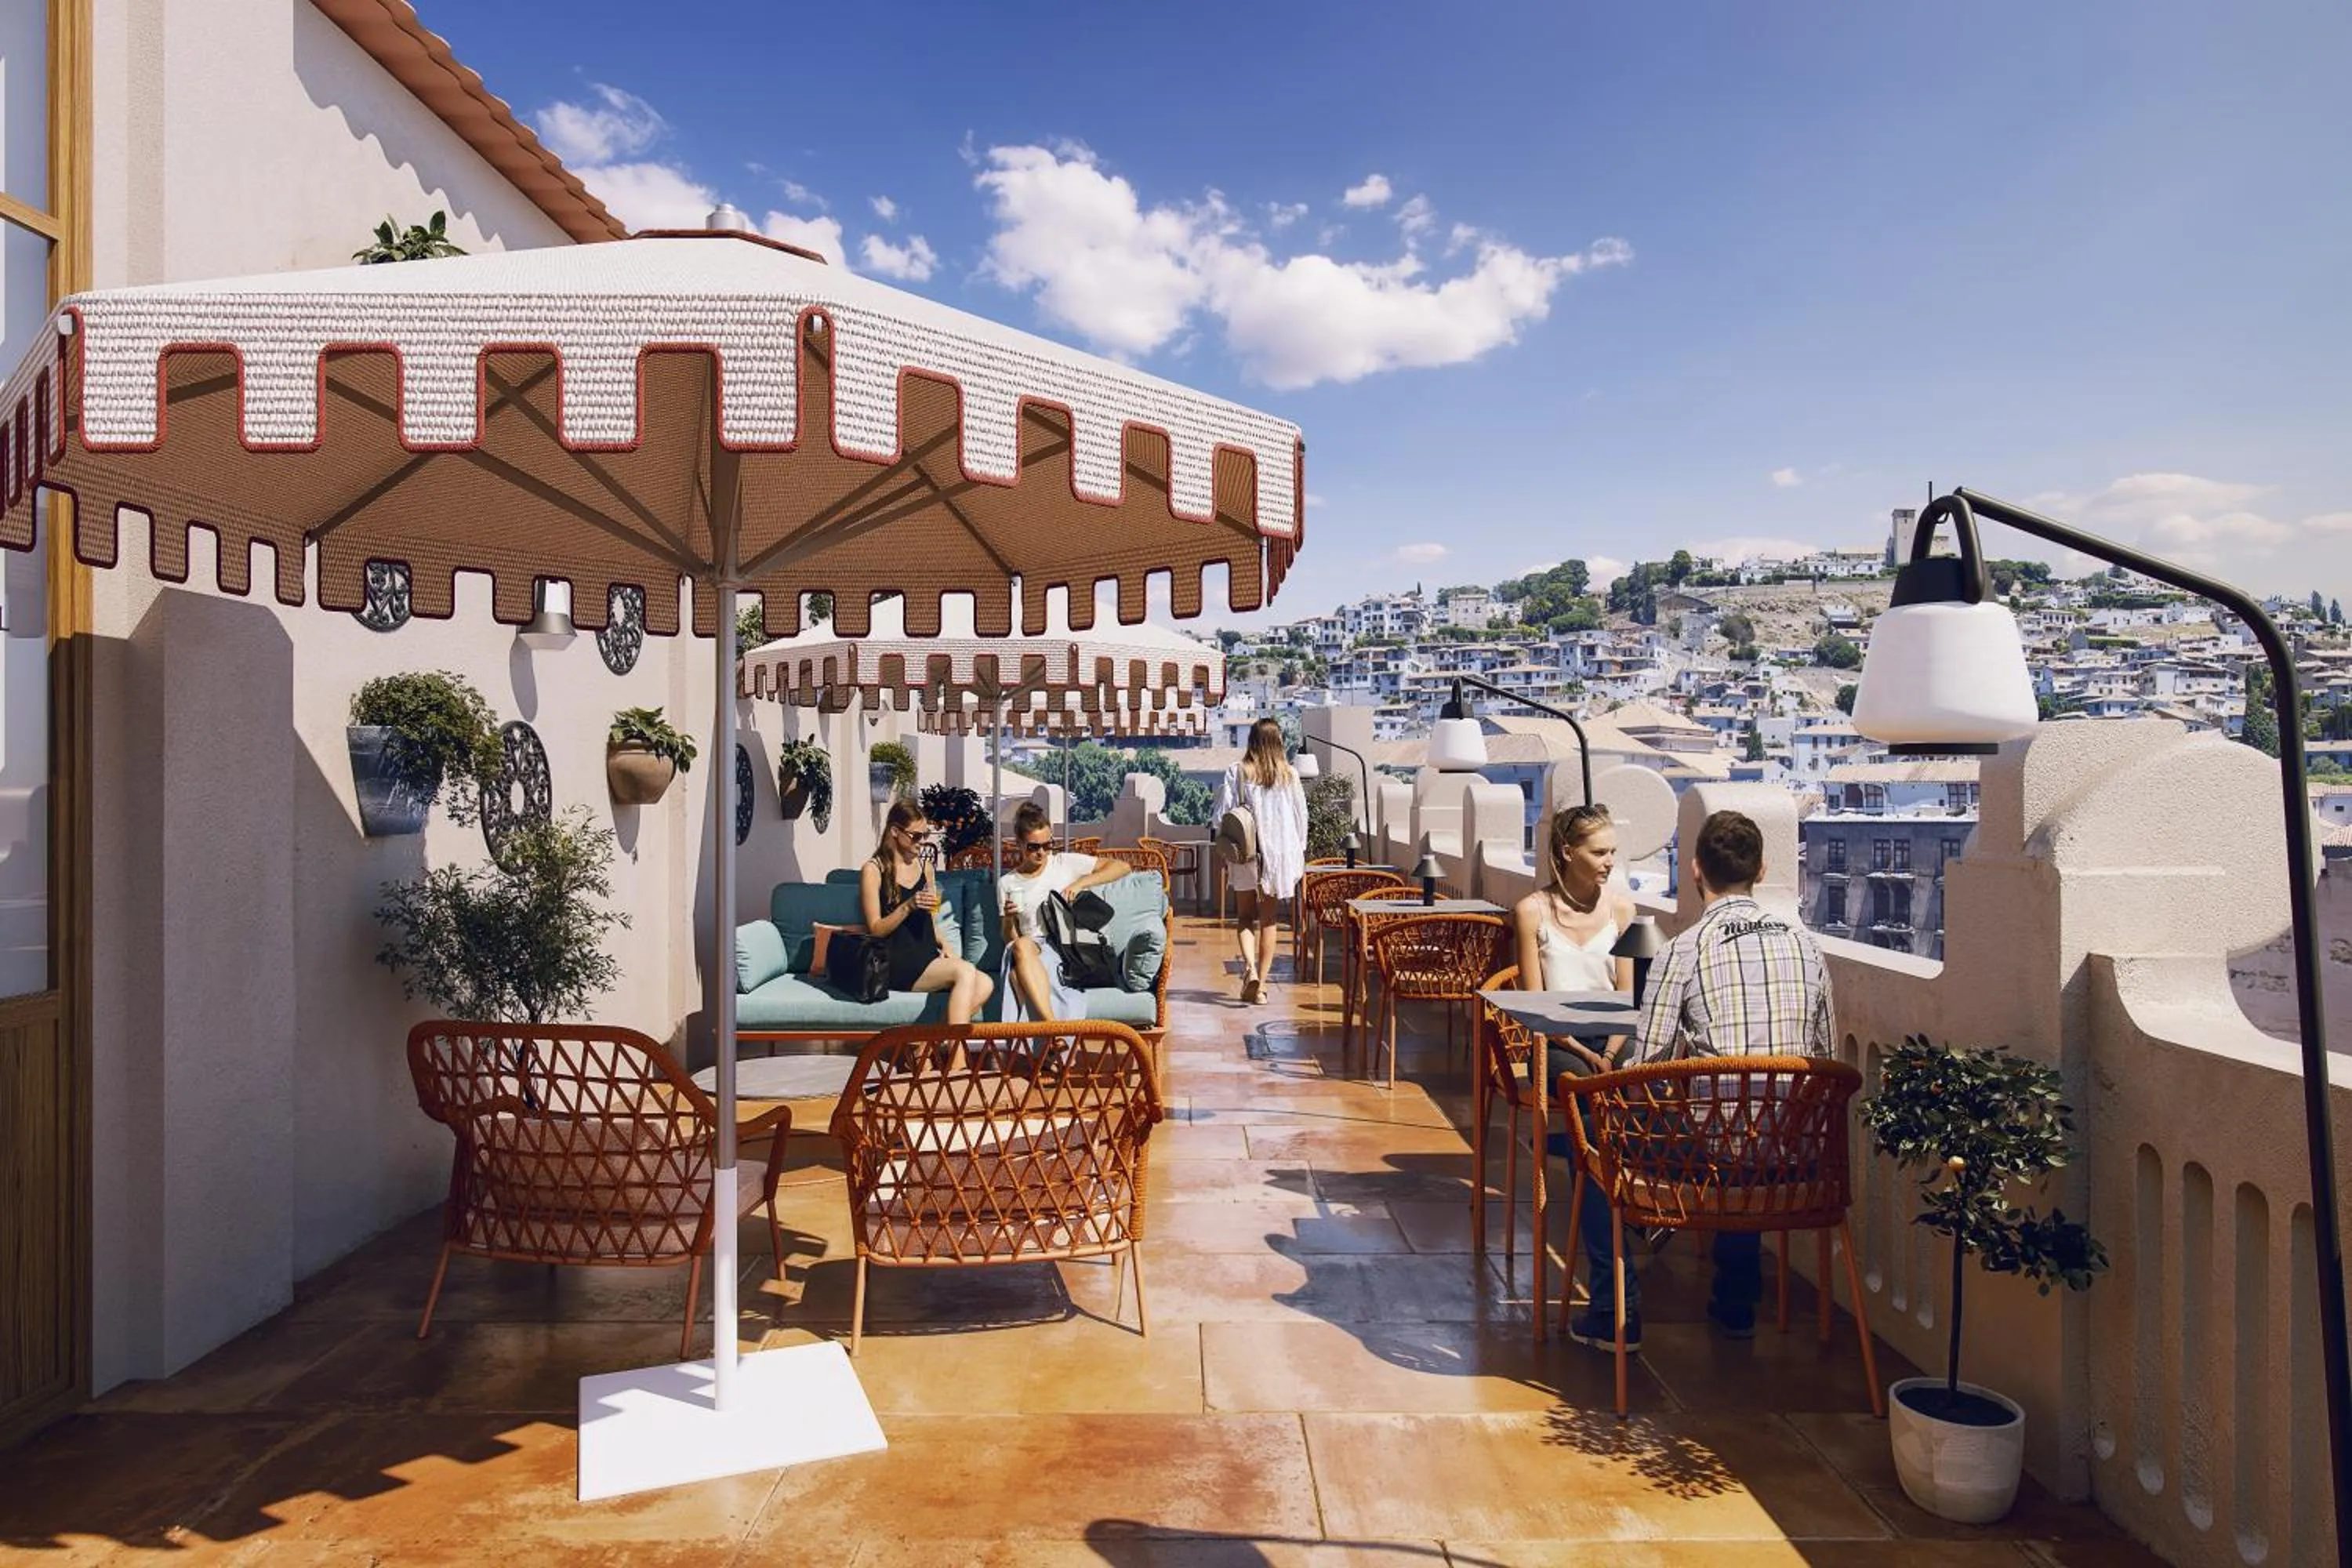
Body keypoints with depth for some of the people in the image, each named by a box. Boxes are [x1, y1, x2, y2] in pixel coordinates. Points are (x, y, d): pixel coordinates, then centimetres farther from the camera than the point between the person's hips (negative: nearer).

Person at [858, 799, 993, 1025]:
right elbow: (876, 929, -5)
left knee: (984, 985, -23)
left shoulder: (925, 866, 18)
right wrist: (908, 906, -18)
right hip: (895, 962, -6)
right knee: (965, 971, -30)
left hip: (926, 956, 6)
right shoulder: (873, 870, -1)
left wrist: (944, 945, 4)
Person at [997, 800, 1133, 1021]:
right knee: (1021, 947, -37)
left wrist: (1080, 883, -6)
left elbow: (1122, 867, 5)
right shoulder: (1008, 883, 16)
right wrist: (1008, 919, -7)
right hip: (1032, 949, 2)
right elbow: (1010, 940, 15)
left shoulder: (1065, 863, 12)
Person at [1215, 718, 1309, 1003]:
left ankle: (1249, 966, -11)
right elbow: (1301, 817, 4)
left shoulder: (1237, 773, -5)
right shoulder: (1289, 775, -1)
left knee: (1244, 916, 12)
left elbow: (1224, 816, -5)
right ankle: (1261, 984, 10)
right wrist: (1300, 856, 15)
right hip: (1280, 854, 1)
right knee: (1268, 920, 9)